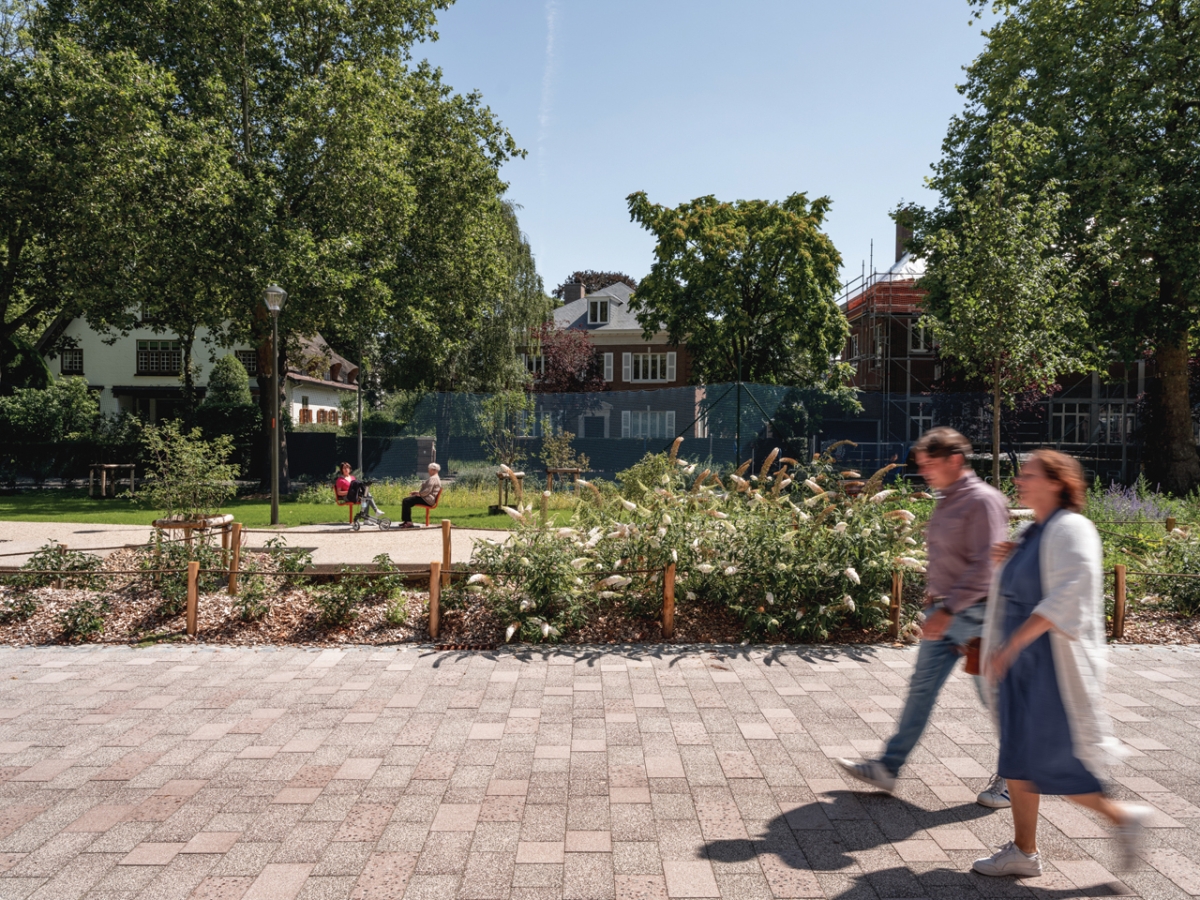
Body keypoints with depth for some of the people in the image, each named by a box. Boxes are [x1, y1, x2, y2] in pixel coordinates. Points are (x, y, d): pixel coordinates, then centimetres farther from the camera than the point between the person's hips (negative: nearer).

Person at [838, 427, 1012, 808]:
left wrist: (948, 610, -23)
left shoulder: (983, 500, -16)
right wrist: (934, 591, 14)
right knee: (921, 687, 10)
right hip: (944, 610, 9)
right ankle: (888, 767, 16)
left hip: (974, 614, -9)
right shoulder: (946, 501, 11)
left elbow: (985, 567, -22)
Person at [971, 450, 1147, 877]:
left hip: (1053, 665, -9)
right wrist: (1009, 561, 3)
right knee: (1018, 759, 12)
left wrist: (1012, 644, -27)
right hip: (1021, 664, 9)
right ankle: (1023, 851, 23)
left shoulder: (1070, 529, -15)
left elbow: (1066, 597, -26)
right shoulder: (1033, 531, 12)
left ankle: (1123, 817, 21)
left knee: (1049, 762, -1)